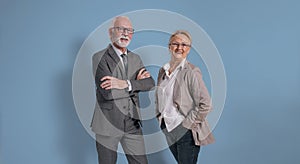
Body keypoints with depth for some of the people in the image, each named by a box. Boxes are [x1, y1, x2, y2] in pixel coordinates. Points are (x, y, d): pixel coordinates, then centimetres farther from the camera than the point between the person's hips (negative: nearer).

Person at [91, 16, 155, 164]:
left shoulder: (135, 58, 10)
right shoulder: (100, 57, -9)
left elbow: (150, 83, -5)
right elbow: (108, 92, -21)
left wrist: (126, 84, -21)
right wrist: (137, 83, -13)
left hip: (132, 123, 5)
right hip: (108, 123, -4)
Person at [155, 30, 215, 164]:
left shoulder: (191, 72, -14)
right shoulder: (163, 70, 7)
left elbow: (205, 105, -17)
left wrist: (187, 124, -14)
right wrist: (160, 117, 10)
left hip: (186, 132, -6)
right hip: (168, 129, 6)